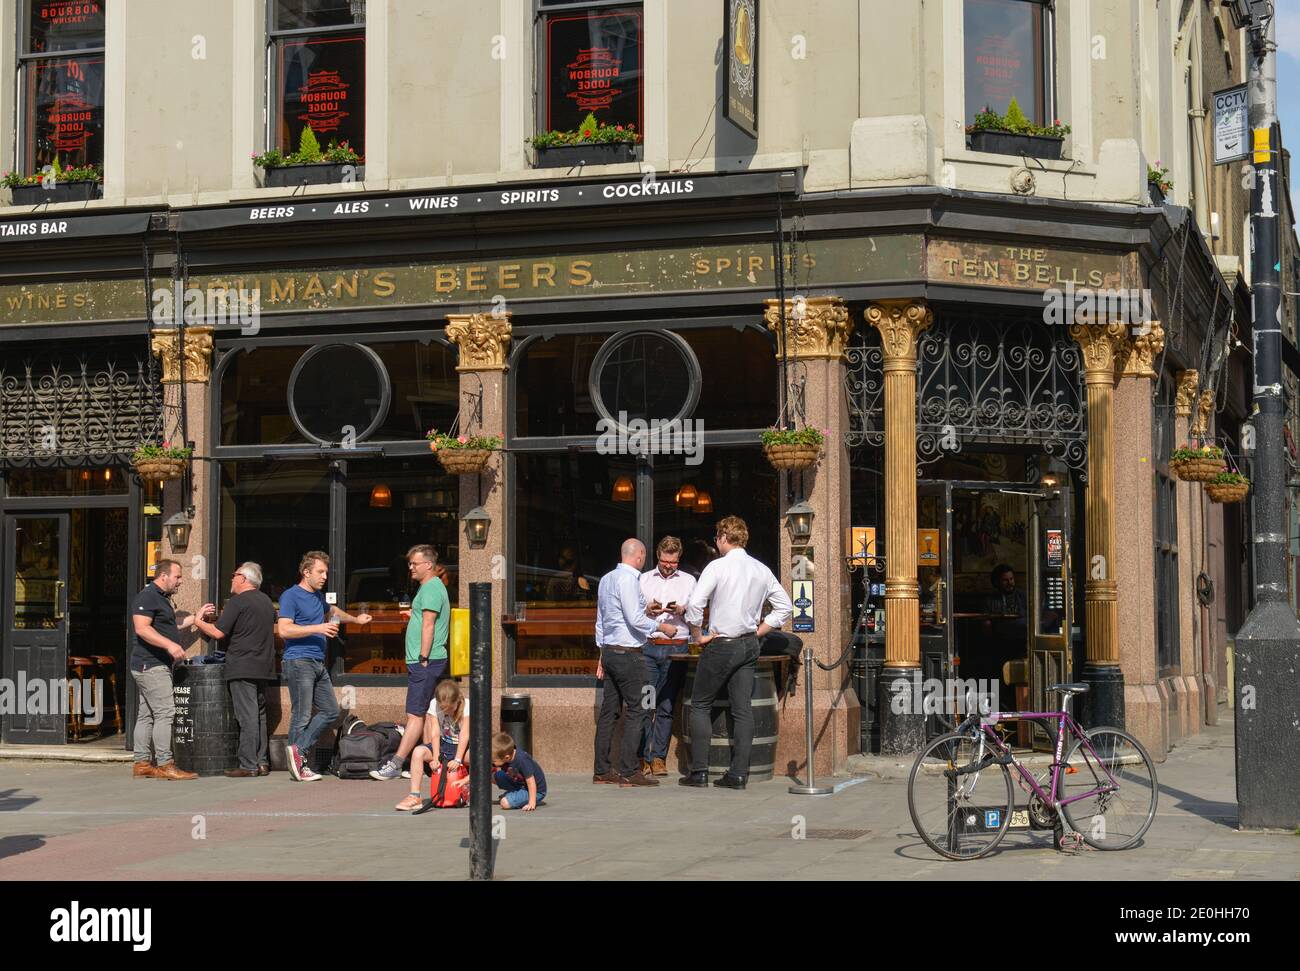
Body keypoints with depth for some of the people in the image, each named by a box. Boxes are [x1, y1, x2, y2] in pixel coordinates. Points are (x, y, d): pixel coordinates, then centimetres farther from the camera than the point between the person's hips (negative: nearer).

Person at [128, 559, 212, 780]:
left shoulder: (161, 598, 21)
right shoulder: (147, 597, -12)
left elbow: (170, 627, 32)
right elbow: (141, 628, -23)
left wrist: (196, 616, 29)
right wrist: (170, 645, -29)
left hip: (156, 665, 11)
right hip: (150, 665, -11)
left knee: (146, 715, 9)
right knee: (165, 712, -13)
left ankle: (142, 764, 11)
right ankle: (164, 764, -14)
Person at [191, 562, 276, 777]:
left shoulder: (238, 602, -10)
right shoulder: (267, 602, 15)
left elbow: (218, 632, -13)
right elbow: (274, 630, 26)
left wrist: (199, 623, 4)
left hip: (242, 668, -8)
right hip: (263, 668, 8)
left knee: (247, 716, -8)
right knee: (259, 714, 13)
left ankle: (248, 766, -8)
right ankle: (262, 763, 13)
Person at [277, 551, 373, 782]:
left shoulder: (318, 596, 19)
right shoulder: (291, 596, -9)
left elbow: (331, 611, 42)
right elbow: (284, 629, -20)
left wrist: (355, 619, 50)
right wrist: (317, 628, -22)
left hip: (318, 663, 9)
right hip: (299, 661, -9)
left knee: (330, 711, 6)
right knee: (302, 716, -7)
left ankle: (298, 750, 5)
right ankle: (298, 765, -1)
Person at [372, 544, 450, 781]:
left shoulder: (431, 589, -12)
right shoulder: (432, 587, 21)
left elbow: (428, 626, -18)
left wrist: (423, 658, -20)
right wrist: (413, 616, 18)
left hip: (425, 662, -11)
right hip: (426, 662, 11)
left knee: (415, 715, -11)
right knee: (426, 713, 11)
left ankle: (395, 765, -14)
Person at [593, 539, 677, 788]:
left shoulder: (606, 579, 15)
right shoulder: (628, 579, -13)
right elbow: (635, 620, -18)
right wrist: (662, 627, -5)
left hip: (609, 651, 9)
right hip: (628, 653, -9)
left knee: (609, 711, 8)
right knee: (634, 711, -5)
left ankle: (602, 771, 9)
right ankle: (629, 772, -8)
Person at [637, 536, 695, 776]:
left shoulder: (688, 581, 15)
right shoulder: (643, 579, 15)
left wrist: (682, 610, -8)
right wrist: (648, 611, -6)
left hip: (676, 648, 0)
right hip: (647, 646, 0)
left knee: (666, 707, -1)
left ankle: (658, 757, 3)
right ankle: (644, 758, -2)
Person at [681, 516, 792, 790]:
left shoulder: (717, 566, -11)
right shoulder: (761, 570, 6)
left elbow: (694, 604, -20)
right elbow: (784, 606, 11)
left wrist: (699, 637, -7)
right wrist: (758, 632, 12)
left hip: (721, 645, -5)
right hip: (749, 645, 5)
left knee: (700, 706, 5)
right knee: (742, 709, 5)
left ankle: (699, 771, 1)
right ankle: (738, 773, 2)